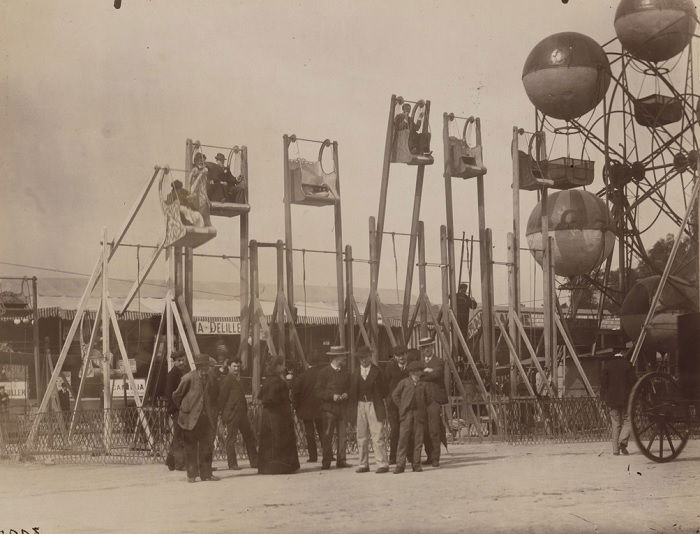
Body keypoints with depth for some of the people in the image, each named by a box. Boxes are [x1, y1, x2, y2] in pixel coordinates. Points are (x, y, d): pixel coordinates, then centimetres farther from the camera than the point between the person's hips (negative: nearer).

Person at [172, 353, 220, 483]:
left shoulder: (209, 378, 8)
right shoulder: (188, 378, -9)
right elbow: (176, 396, -1)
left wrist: (210, 409, 12)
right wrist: (183, 409, 5)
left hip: (206, 417, 5)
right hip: (191, 417, -5)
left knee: (206, 447, 5)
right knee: (191, 447, 2)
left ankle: (206, 473, 11)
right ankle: (191, 475, 7)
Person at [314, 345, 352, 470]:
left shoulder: (345, 372, 15)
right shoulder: (324, 372, -1)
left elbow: (349, 388, 22)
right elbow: (318, 391, -5)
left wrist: (346, 394, 0)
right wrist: (332, 396, -16)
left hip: (342, 408, 5)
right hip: (329, 409, -5)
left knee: (343, 435, 1)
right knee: (327, 436, -6)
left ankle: (341, 460, 6)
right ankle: (326, 462, -3)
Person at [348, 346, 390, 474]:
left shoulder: (377, 372, 3)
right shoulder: (355, 374, 12)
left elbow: (384, 390, 2)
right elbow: (352, 392, 11)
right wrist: (353, 409, 0)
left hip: (374, 406, -4)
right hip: (360, 405, 4)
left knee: (378, 436, -8)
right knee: (361, 437, 6)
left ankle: (382, 464, -7)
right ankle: (363, 465, 13)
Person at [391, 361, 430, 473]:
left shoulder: (424, 384, 10)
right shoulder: (404, 382, 6)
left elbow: (428, 398, 16)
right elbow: (395, 394, 10)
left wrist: (424, 409, 7)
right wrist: (401, 407, 6)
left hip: (419, 414, 2)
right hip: (407, 414, -2)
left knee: (418, 440, 2)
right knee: (403, 438, -8)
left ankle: (416, 464, 9)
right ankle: (400, 465, -7)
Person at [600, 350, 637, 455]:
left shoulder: (607, 366, 2)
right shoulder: (627, 364, -4)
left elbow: (603, 382, 3)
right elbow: (633, 381, -4)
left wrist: (603, 397, 10)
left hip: (612, 399, 2)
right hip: (626, 398, -2)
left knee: (615, 424, 7)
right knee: (627, 421, 7)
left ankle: (616, 449, 3)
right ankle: (623, 442, -15)